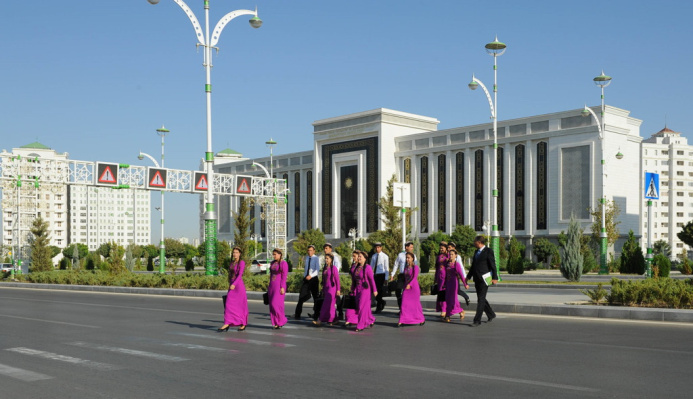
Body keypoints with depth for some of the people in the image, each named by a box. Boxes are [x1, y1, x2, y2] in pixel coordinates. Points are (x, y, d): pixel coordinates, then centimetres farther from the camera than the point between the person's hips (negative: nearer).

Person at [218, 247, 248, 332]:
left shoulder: (242, 263, -7)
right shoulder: (231, 263, 14)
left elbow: (240, 274, -17)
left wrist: (234, 284, -26)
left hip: (239, 285, -6)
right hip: (231, 286, 6)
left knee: (241, 305, 1)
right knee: (228, 305, -2)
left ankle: (243, 324, 12)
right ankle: (227, 324, -3)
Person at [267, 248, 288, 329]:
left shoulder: (283, 263, -9)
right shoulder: (273, 263, 13)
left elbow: (284, 276, -14)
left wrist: (282, 287, -19)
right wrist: (269, 287, 17)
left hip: (279, 286, -8)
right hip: (272, 286, 8)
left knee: (276, 304, -12)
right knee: (272, 304, 5)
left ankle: (282, 320, 3)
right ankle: (276, 323, 10)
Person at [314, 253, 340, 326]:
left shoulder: (334, 268, -9)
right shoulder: (324, 268, 12)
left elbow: (337, 279, -10)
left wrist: (338, 289, -12)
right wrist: (323, 290, 18)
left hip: (332, 288, -7)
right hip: (326, 288, 7)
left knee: (326, 304, -8)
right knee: (330, 305, 10)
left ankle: (320, 320, -10)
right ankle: (331, 320, 15)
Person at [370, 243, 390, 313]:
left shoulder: (385, 256, -3)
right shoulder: (373, 256, 10)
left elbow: (387, 268, -4)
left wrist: (386, 278, -10)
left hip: (381, 275, -5)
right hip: (375, 275, 5)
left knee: (379, 291, -5)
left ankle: (379, 308, 5)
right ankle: (382, 302, 25)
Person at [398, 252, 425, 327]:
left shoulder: (415, 267, -7)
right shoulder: (405, 267, 11)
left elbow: (415, 277, -16)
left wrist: (409, 284, -24)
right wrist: (405, 285, 12)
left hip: (414, 287, -5)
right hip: (406, 287, 5)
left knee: (416, 303, 4)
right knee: (404, 304, -2)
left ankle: (422, 319, 20)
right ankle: (402, 321, -3)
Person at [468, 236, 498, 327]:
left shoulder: (488, 251, -7)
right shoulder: (476, 252, 17)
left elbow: (493, 265, -10)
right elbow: (473, 265, 24)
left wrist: (495, 278, -15)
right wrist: (468, 277, 22)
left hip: (484, 279, -8)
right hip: (477, 279, 8)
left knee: (481, 300, -8)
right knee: (481, 299, 14)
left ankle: (477, 320, -7)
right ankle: (491, 315, 31)